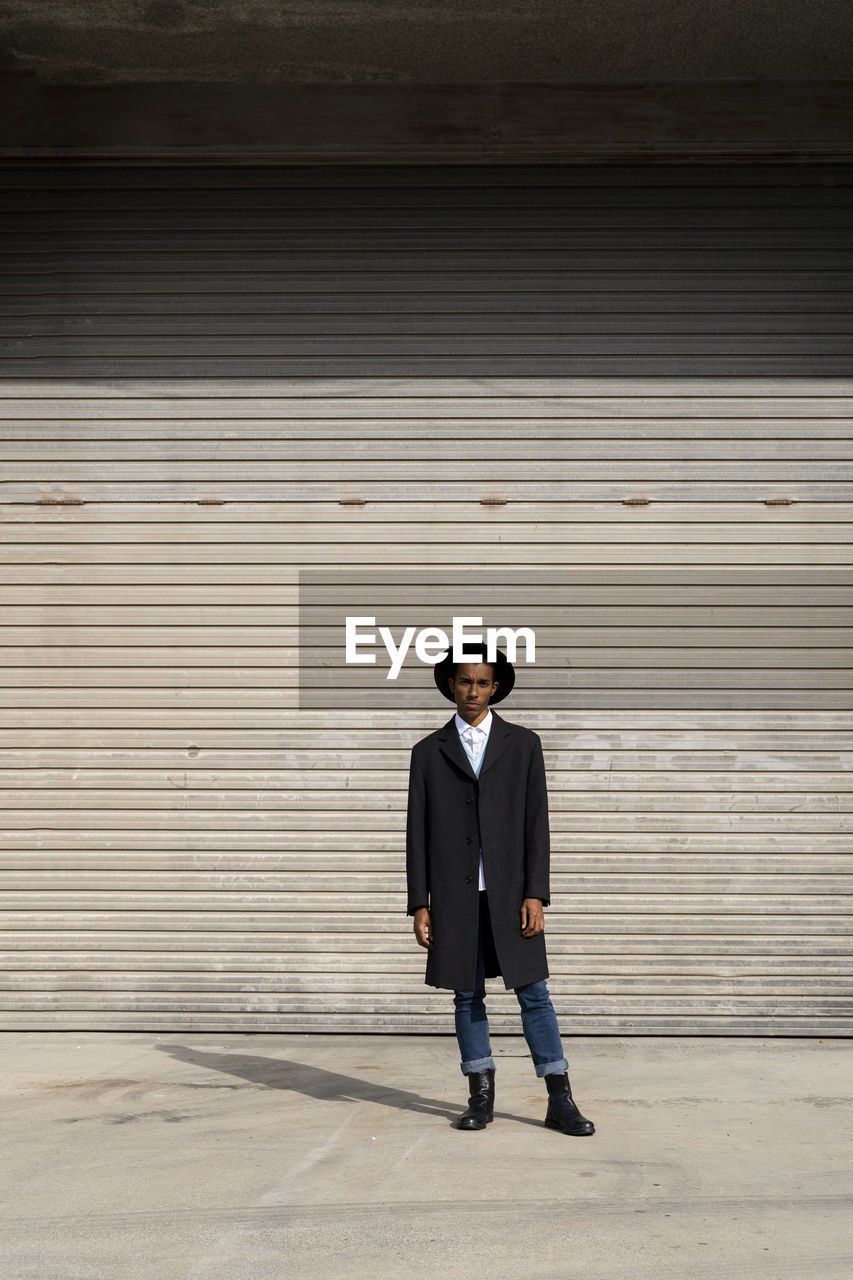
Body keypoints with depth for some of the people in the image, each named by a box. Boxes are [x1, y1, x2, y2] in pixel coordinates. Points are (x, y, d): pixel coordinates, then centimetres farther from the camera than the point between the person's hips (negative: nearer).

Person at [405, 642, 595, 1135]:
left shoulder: (523, 744, 5)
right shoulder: (429, 752, 7)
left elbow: (536, 824, 1)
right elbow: (418, 833, 6)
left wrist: (535, 894, -8)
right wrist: (419, 904, 0)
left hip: (510, 892, -1)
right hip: (454, 896, 1)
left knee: (534, 993, 0)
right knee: (468, 997, 6)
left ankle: (561, 1101, 6)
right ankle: (482, 1097, 16)